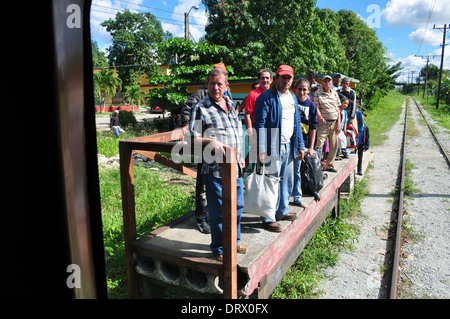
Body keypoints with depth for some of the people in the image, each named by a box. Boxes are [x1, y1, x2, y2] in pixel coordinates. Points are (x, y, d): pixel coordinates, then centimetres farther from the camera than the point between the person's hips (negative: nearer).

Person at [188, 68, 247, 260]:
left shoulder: (230, 104, 15)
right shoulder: (201, 108, -6)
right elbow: (193, 138, -10)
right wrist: (211, 141, -27)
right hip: (215, 170, -7)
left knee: (237, 206, 17)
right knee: (218, 211, 2)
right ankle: (219, 248, 22)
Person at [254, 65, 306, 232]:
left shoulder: (293, 98, 17)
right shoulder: (266, 97, -8)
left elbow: (297, 123, 21)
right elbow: (260, 124, -13)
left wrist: (300, 146, 16)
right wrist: (261, 150, -18)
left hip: (289, 146, 8)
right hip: (273, 148, -8)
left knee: (287, 181, 15)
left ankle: (282, 211, 31)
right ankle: (268, 218, 7)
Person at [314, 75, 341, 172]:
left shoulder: (335, 93, 13)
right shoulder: (317, 93, 0)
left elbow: (338, 109, 12)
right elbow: (316, 107, -6)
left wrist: (338, 124, 5)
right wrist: (320, 117, -23)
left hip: (334, 123, 5)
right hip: (323, 123, -5)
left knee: (334, 146, 8)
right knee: (319, 145, -12)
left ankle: (329, 165, 20)